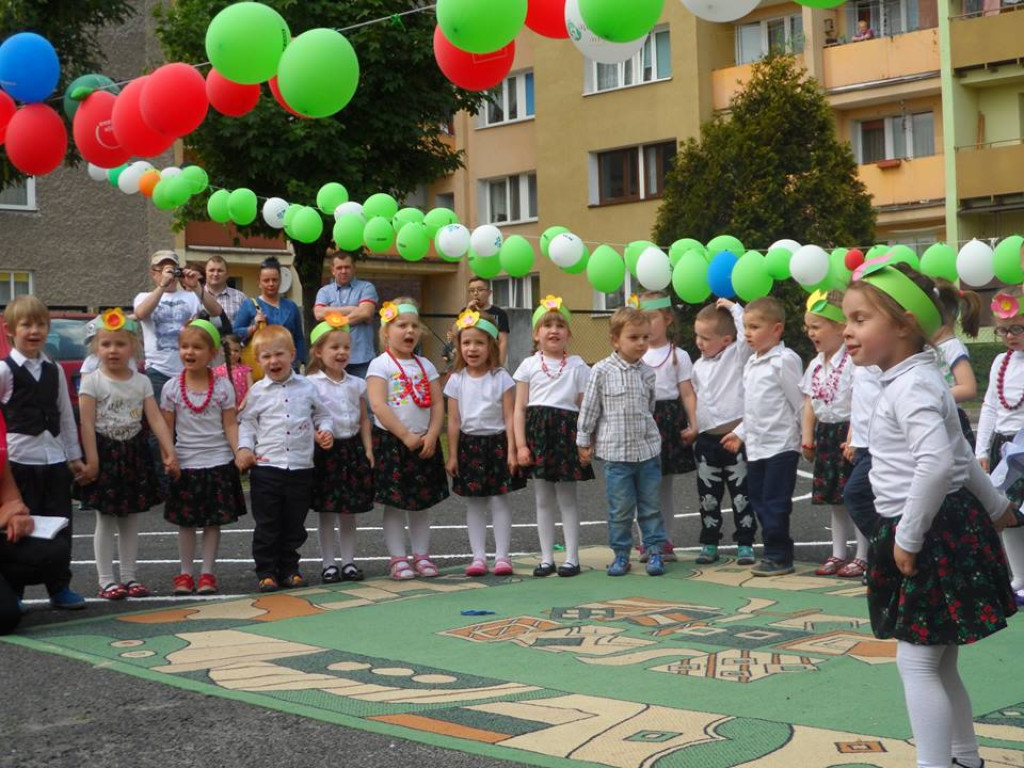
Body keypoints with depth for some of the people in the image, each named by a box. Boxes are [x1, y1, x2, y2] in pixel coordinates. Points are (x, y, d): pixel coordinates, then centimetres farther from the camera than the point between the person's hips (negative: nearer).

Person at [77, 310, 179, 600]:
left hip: (134, 453, 4)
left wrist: (170, 453, -10)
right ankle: (106, 581, 8)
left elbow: (156, 418, -1)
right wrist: (92, 461, -16)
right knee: (105, 521, 2)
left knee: (131, 520, 10)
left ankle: (129, 577, 18)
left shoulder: (142, 381, 4)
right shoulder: (92, 381, -7)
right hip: (105, 453, -4)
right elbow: (87, 424, -10)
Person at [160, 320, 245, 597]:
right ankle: (185, 573, 19)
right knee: (186, 522, 7)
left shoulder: (223, 387, -2)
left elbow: (230, 425, -1)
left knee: (214, 521, 4)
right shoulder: (172, 388, 0)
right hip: (185, 464, 1)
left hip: (218, 462, -1)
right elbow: (166, 428, 3)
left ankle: (207, 573, 14)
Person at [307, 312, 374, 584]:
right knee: (326, 513, 4)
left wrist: (368, 451, 6)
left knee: (349, 512, 10)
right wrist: (318, 438, -18)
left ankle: (349, 561, 18)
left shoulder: (356, 384, 7)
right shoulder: (312, 384, -7)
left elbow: (364, 419, 11)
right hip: (326, 450, -4)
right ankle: (329, 564, 11)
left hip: (352, 448, 4)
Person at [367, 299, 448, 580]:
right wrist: (406, 436, -18)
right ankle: (398, 559, 6)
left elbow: (437, 404, 6)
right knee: (395, 503, 0)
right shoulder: (380, 365, -6)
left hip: (424, 443, 5)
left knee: (422, 502, 9)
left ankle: (421, 555, 18)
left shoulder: (425, 365, 10)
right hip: (391, 441, -5)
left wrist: (431, 436, -10)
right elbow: (378, 405, -16)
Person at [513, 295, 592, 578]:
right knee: (543, 500, 8)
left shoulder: (577, 365, 3)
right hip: (537, 432, 2)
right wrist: (521, 444, -4)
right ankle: (547, 558, 14)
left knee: (567, 499, 2)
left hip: (566, 432, -2)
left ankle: (572, 557, 8)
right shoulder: (529, 365, 6)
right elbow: (519, 408, 4)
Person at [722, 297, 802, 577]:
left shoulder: (785, 360, -12)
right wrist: (740, 432, 18)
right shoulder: (751, 363, 14)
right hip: (756, 446, 9)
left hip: (781, 446, -9)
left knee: (774, 504, -5)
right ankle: (776, 553, 20)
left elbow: (800, 404, -11)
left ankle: (778, 556, 5)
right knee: (760, 502, 11)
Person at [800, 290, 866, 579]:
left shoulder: (852, 362, -17)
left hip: (848, 433, -8)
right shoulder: (816, 364, 9)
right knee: (834, 498, 14)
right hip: (826, 433, 8)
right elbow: (810, 403, 13)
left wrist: (852, 440, -23)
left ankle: (862, 555, 8)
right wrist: (807, 438, 8)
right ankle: (838, 554, 23)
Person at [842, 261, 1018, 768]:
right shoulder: (916, 380, 14)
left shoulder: (911, 386, -18)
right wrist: (993, 504, 38)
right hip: (945, 530, 11)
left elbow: (937, 463, -33)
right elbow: (957, 454, 27)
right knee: (940, 664, 18)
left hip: (933, 536, -11)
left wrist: (908, 535, -25)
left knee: (918, 663, -6)